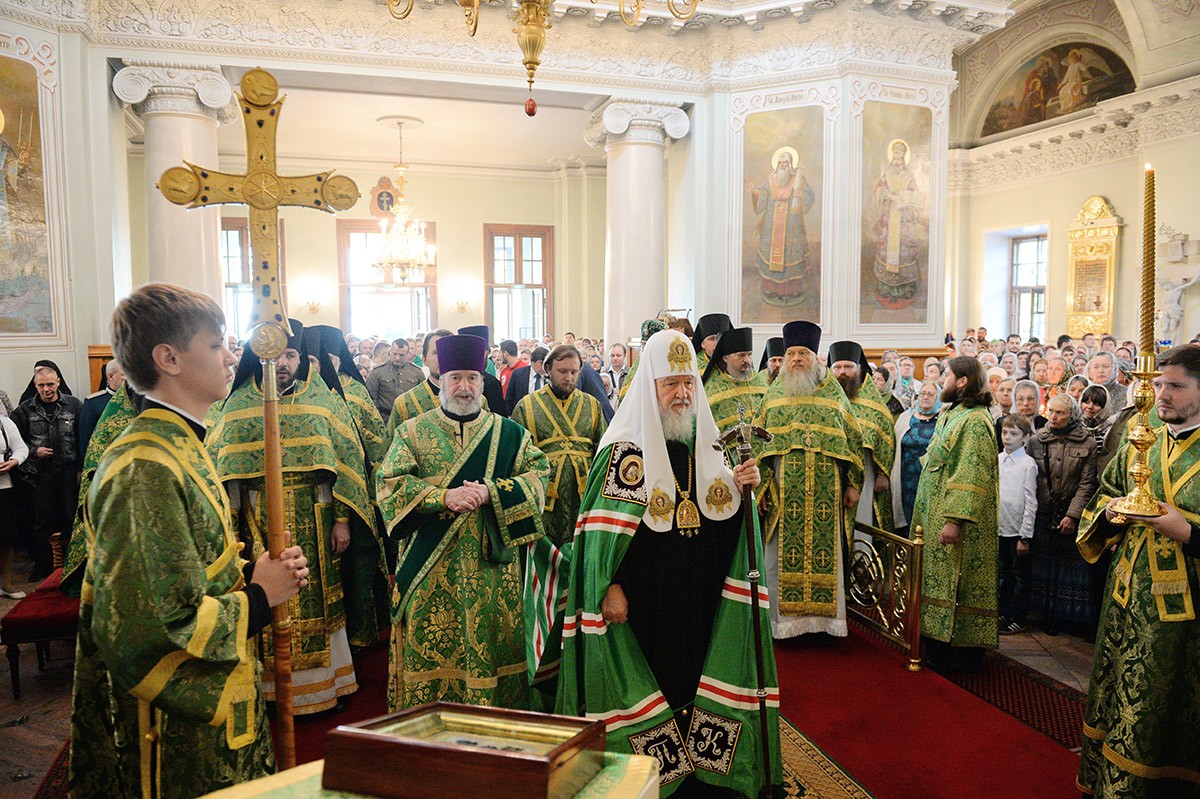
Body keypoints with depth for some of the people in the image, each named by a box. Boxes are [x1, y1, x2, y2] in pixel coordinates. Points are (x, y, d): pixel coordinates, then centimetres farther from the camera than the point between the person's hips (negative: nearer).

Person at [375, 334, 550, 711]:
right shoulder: (412, 432, 5)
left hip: (493, 567, 1)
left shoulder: (509, 433, 7)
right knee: (431, 649, 4)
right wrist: (443, 497, -19)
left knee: (493, 644, 7)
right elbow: (389, 483, -5)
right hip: (431, 568, -1)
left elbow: (538, 474, -3)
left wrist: (491, 492, -19)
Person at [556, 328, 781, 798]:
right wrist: (611, 585, -19)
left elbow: (720, 513, 14)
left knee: (692, 679, 14)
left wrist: (739, 486, -5)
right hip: (645, 595, -5)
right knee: (645, 682, 5)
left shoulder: (704, 441, 8)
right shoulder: (626, 447, -10)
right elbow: (605, 524, -14)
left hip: (698, 594, 6)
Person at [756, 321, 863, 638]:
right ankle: (784, 618, 11)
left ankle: (826, 616, 14)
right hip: (784, 489, 0)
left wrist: (852, 483, 2)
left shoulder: (834, 393, 9)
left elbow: (853, 439, 9)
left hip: (827, 489, 0)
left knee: (826, 552, 3)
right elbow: (758, 441, 5)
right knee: (783, 555, 1)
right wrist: (760, 484, -4)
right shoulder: (774, 394, 9)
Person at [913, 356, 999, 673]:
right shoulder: (949, 415, 14)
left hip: (958, 525, -10)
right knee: (941, 583, 13)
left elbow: (970, 476, -22)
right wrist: (924, 516, 20)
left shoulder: (974, 421, -16)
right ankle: (940, 649, 21)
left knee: (956, 584, -3)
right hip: (936, 514, 10)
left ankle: (963, 655, 8)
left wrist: (955, 519, -26)